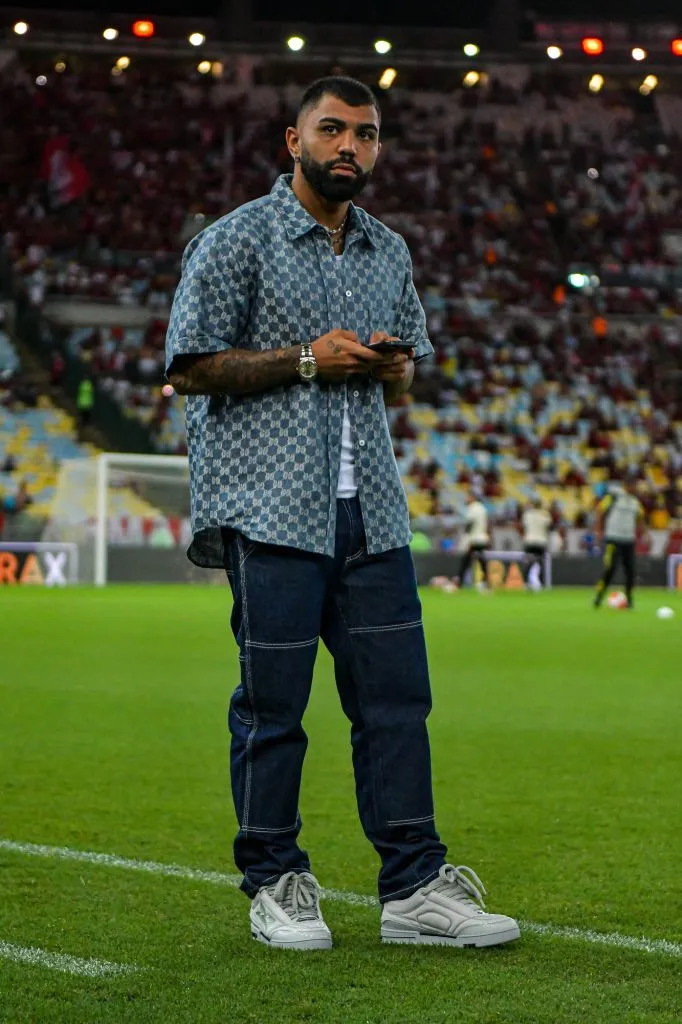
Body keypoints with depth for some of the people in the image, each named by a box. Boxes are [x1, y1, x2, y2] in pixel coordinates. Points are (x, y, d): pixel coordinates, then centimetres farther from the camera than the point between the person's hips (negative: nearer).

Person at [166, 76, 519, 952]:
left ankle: (413, 889, 7)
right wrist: (307, 361, -12)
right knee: (272, 699, -1)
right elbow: (191, 366, -5)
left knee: (396, 696, 3)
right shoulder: (238, 240, -1)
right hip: (271, 507, -5)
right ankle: (273, 883, 11)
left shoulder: (389, 251, 17)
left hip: (370, 509, 6)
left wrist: (393, 367, 2)